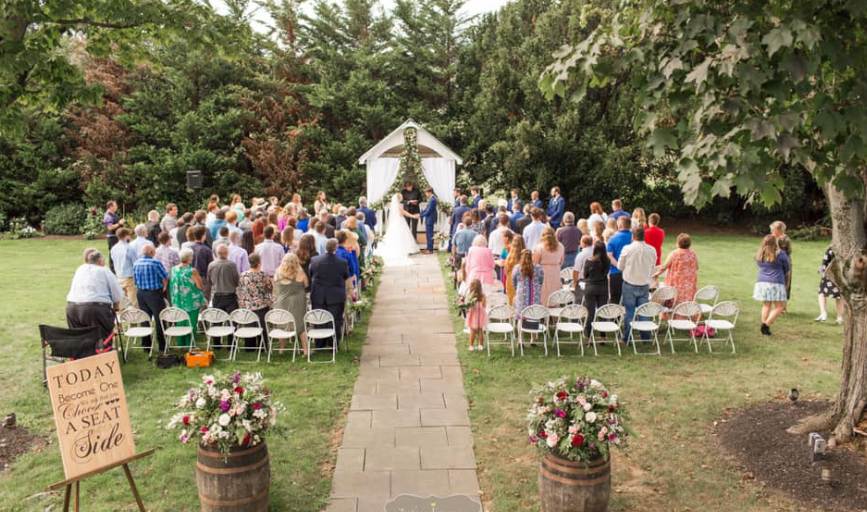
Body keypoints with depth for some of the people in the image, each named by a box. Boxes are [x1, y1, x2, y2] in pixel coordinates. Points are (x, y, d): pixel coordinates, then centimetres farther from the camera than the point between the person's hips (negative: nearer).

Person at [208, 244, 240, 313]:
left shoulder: (211, 265, -5)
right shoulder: (232, 265, -14)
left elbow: (209, 281, 7)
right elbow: (237, 281, -7)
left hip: (216, 297, 3)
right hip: (230, 296, -3)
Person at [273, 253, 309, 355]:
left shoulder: (277, 274, -2)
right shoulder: (300, 274, -9)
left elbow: (275, 291, 7)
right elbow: (306, 287, 4)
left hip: (281, 302, 2)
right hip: (297, 303, -2)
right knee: (301, 325, 8)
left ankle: (281, 349, 21)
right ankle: (305, 349, 8)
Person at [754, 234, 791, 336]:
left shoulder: (759, 255, 5)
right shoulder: (780, 254, -7)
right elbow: (788, 268, 6)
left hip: (762, 282, 5)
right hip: (776, 284, -5)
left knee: (766, 305, 17)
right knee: (779, 306, 4)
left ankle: (764, 325, 15)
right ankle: (766, 325, -7)